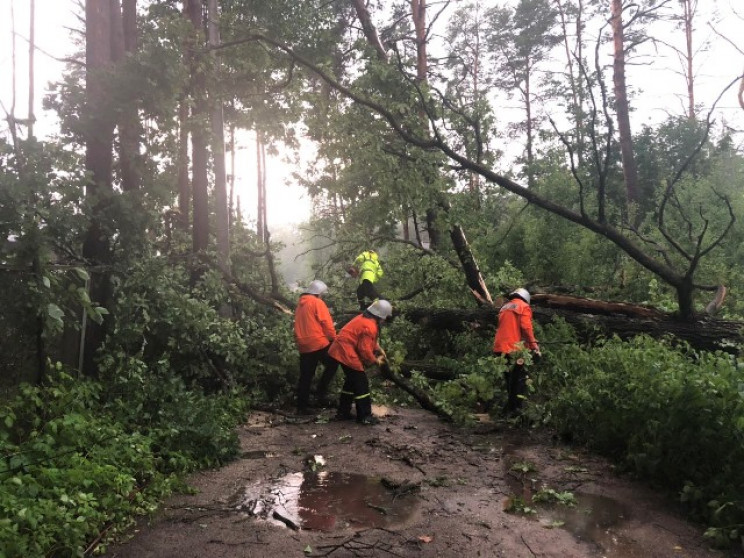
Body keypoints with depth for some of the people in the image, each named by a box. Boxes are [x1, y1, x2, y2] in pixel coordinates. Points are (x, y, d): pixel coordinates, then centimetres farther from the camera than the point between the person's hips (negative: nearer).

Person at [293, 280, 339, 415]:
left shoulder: (300, 304, 16)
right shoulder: (318, 303, -6)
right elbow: (327, 324, -10)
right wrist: (333, 339, 2)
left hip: (304, 345, 7)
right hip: (319, 343, -7)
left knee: (305, 377, 11)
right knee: (332, 364, 16)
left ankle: (302, 406, 12)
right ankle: (321, 391, 7)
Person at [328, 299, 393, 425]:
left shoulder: (364, 318, 10)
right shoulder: (369, 326, -21)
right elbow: (365, 350, -20)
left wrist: (379, 349, 11)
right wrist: (375, 360, -4)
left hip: (341, 350, 10)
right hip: (347, 353, -10)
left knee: (351, 381, 20)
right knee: (361, 383, -2)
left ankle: (343, 412, 26)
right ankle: (365, 417, 5)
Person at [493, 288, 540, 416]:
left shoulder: (504, 308, 20)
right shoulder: (524, 307, 1)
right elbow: (526, 328, -12)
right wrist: (534, 345, -11)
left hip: (500, 348, 6)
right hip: (515, 349, -6)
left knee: (509, 379, 16)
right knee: (520, 379, 1)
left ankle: (509, 407, 19)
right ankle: (516, 407, -5)